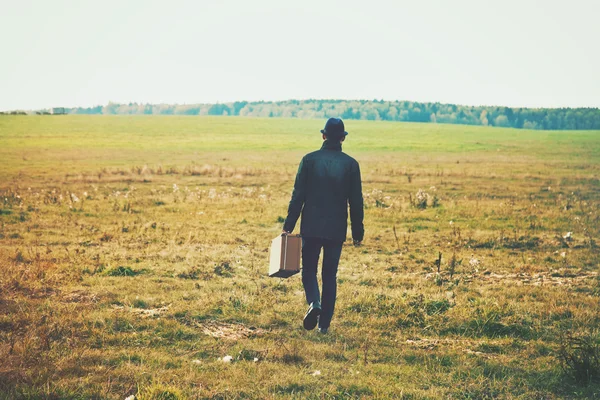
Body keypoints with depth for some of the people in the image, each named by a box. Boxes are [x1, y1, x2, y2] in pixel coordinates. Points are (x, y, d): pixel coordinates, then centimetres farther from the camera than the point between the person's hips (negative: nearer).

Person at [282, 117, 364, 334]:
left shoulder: (310, 159, -4)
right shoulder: (350, 164, -1)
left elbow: (298, 195, -5)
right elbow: (356, 201, 1)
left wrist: (289, 225, 1)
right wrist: (357, 231, 9)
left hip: (311, 226, -1)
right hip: (336, 228, 1)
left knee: (309, 269, 12)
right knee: (330, 275, 10)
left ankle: (314, 303, -15)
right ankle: (324, 323, 10)